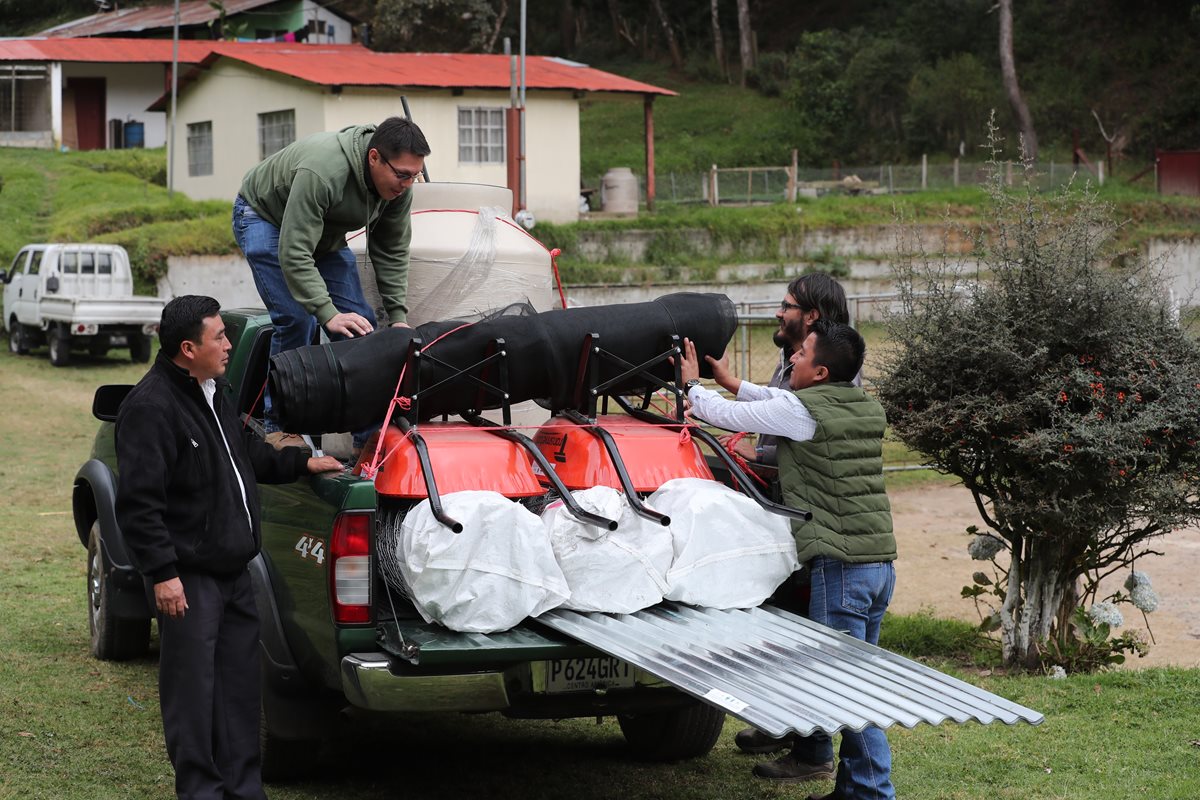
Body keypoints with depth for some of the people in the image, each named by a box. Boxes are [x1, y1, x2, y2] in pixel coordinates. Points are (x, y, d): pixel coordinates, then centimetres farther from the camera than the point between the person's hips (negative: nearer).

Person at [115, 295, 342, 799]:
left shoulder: (212, 393, 14)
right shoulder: (151, 407, -17)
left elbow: (246, 457, 32)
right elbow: (137, 502, -20)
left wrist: (302, 463, 26)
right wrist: (162, 572, -22)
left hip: (232, 570, 9)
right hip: (188, 579, -9)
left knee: (240, 684, 13)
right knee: (193, 690, -2)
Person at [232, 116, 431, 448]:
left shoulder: (398, 184, -20)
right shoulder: (322, 171, -42)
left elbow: (392, 252, -6)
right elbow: (294, 254, -40)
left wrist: (398, 316, -12)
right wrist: (329, 314, -44)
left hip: (324, 229, 7)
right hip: (265, 217, -7)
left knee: (359, 322, -4)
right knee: (297, 319, -21)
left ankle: (368, 434, 1)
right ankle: (278, 427, -9)